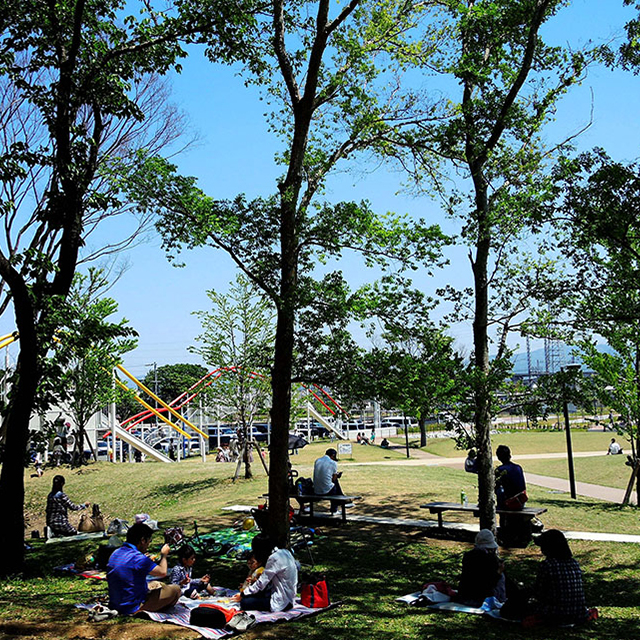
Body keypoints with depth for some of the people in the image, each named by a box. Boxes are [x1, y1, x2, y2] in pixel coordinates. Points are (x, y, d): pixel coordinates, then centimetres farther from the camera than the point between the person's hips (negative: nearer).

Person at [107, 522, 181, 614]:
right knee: (176, 589, -1)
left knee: (155, 584, 28)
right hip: (132, 608, -9)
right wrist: (164, 554, 4)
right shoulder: (137, 558, -25)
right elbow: (162, 572, -16)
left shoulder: (115, 553, 2)